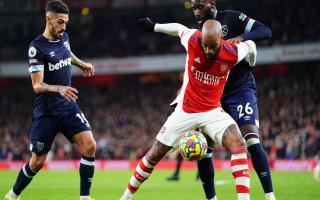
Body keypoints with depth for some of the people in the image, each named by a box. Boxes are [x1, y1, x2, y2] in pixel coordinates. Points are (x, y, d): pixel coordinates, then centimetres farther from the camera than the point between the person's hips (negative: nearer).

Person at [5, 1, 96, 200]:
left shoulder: (64, 37, 3)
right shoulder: (36, 47, -16)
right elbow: (37, 85, -21)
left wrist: (82, 64, 29)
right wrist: (59, 88, -37)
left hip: (68, 106, 5)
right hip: (46, 111, -5)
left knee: (89, 146, -16)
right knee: (38, 162, 2)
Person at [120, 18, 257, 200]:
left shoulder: (232, 53, -21)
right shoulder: (192, 40, -20)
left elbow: (249, 45, 3)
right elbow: (178, 28, 3)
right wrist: (154, 26, 19)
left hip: (212, 110, -1)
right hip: (185, 110, 1)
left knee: (238, 145, -26)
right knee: (155, 154, 7)